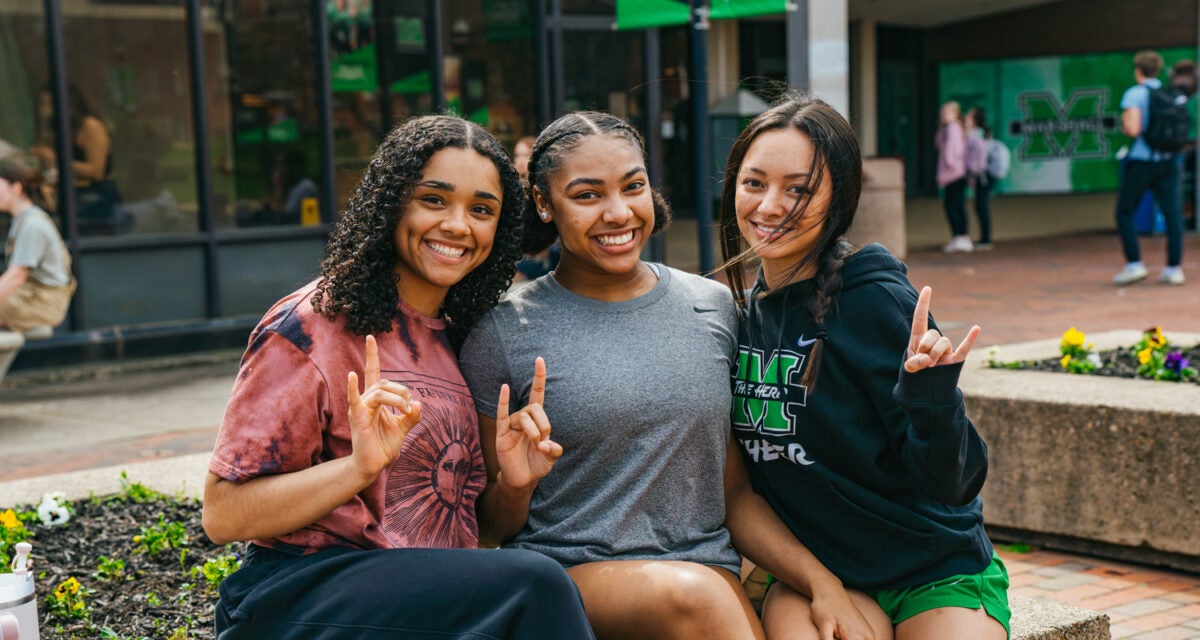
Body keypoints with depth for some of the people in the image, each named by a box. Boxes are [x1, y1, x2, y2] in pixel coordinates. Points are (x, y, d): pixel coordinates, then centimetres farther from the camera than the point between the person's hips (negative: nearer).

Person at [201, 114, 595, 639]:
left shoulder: (461, 336, 15)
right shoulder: (311, 328, -5)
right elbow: (223, 516, -10)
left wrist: (512, 481, -2)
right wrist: (359, 467, -23)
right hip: (304, 592, -6)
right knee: (534, 585, -29)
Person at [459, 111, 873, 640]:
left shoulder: (714, 310, 9)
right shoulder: (504, 333, -1)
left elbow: (733, 488, 13)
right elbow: (491, 529, 6)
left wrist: (821, 582, 0)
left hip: (709, 571, 3)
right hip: (567, 574, -3)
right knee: (692, 594, -33)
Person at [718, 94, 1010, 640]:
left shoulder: (876, 301, -15)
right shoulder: (743, 311, 1)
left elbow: (951, 483, -16)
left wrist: (931, 394, -32)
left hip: (936, 572, -2)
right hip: (812, 572, 3)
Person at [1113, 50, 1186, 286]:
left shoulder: (1134, 94, -8)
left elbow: (1133, 130, -18)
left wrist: (1124, 126, 3)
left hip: (1141, 161, -4)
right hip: (1168, 160, 4)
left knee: (1124, 213, 8)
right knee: (1172, 214, 3)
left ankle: (1134, 264, 1)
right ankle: (1175, 268, 0)